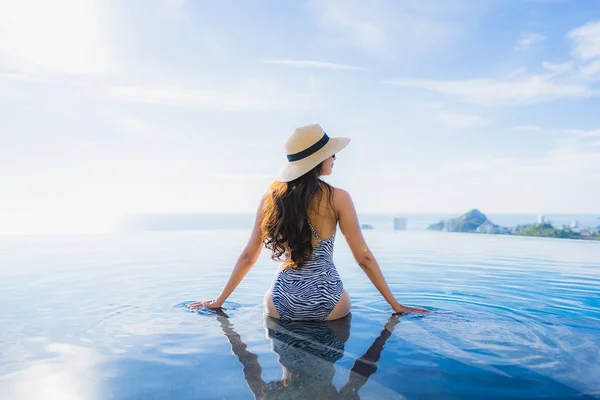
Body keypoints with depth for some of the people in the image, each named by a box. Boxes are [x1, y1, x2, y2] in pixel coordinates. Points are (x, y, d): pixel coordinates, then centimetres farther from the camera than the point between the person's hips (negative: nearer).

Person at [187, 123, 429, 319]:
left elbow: (248, 256, 5)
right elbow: (363, 257, -5)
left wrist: (219, 301, 16)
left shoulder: (270, 197, 1)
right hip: (328, 303, -2)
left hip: (280, 305, 2)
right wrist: (396, 306, 4)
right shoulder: (338, 198, -7)